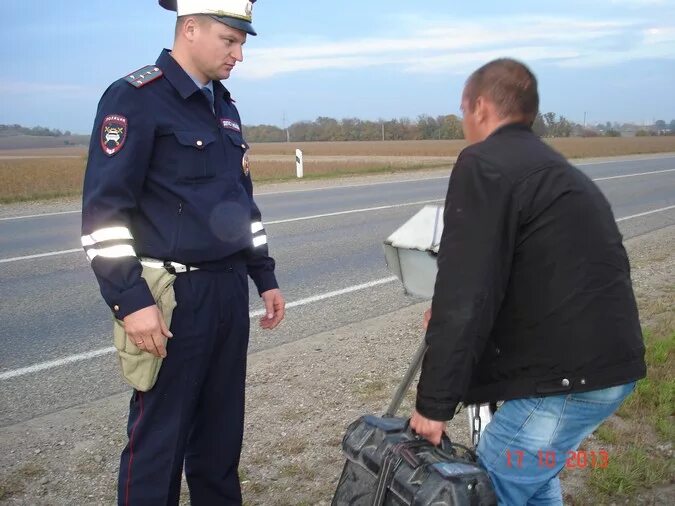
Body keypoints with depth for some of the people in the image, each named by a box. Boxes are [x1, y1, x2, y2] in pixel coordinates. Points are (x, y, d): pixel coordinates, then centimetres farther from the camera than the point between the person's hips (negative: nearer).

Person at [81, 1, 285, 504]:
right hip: (174, 296, -7)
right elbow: (105, 209, -15)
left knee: (222, 430, 16)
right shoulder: (135, 97, -9)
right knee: (158, 439, 2)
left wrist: (265, 277, 18)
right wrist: (131, 300, -20)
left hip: (229, 292, 8)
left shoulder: (224, 106, 15)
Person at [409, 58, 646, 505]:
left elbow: (466, 293, -19)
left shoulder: (484, 165, -12)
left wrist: (434, 403, -13)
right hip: (607, 360, 10)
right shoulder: (552, 167, 18)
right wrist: (449, 317, 31)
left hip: (571, 374, -10)